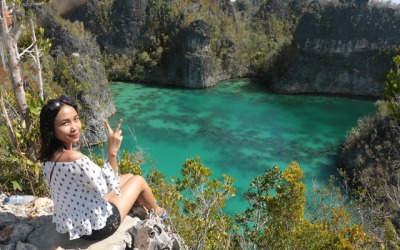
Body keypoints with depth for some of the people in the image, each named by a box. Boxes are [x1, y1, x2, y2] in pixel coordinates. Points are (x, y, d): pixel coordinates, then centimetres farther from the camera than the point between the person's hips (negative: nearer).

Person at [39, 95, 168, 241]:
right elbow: (108, 187, -24)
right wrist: (112, 152, -27)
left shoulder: (48, 156, -6)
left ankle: (146, 210, 49)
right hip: (96, 226, -8)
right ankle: (158, 212, 41)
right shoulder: (75, 158, -35)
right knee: (138, 180, 12)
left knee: (128, 177, 23)